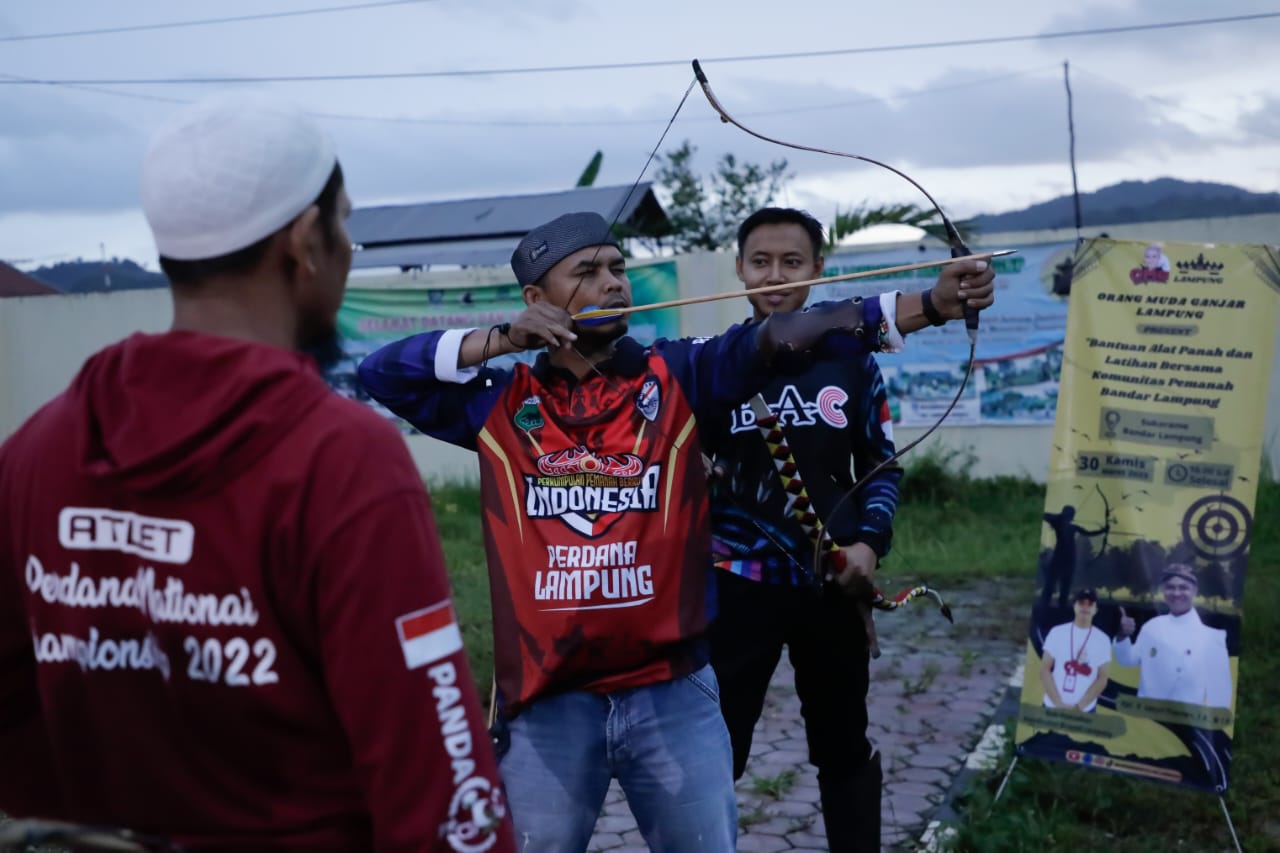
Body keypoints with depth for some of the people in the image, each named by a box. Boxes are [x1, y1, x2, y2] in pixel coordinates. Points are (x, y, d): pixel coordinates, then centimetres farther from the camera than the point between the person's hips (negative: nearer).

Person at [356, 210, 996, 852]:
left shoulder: (675, 377, 0)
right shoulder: (499, 402, 3)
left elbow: (782, 337, -12)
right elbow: (382, 373, 1)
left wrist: (930, 304, -24)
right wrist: (498, 340, -10)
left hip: (673, 695, 0)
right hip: (543, 704, 0)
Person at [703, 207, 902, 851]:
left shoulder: (850, 360, 1)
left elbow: (882, 464, 7)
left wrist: (870, 542, -7)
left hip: (833, 582, 2)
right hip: (737, 582, -1)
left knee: (845, 747, 16)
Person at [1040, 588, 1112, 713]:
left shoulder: (1102, 640, 2)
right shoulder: (1057, 632, 2)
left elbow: (1102, 679, 0)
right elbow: (1044, 670, 0)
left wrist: (1079, 706, -10)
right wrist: (1058, 703, -11)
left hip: (1084, 710, 0)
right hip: (1053, 707, 0)